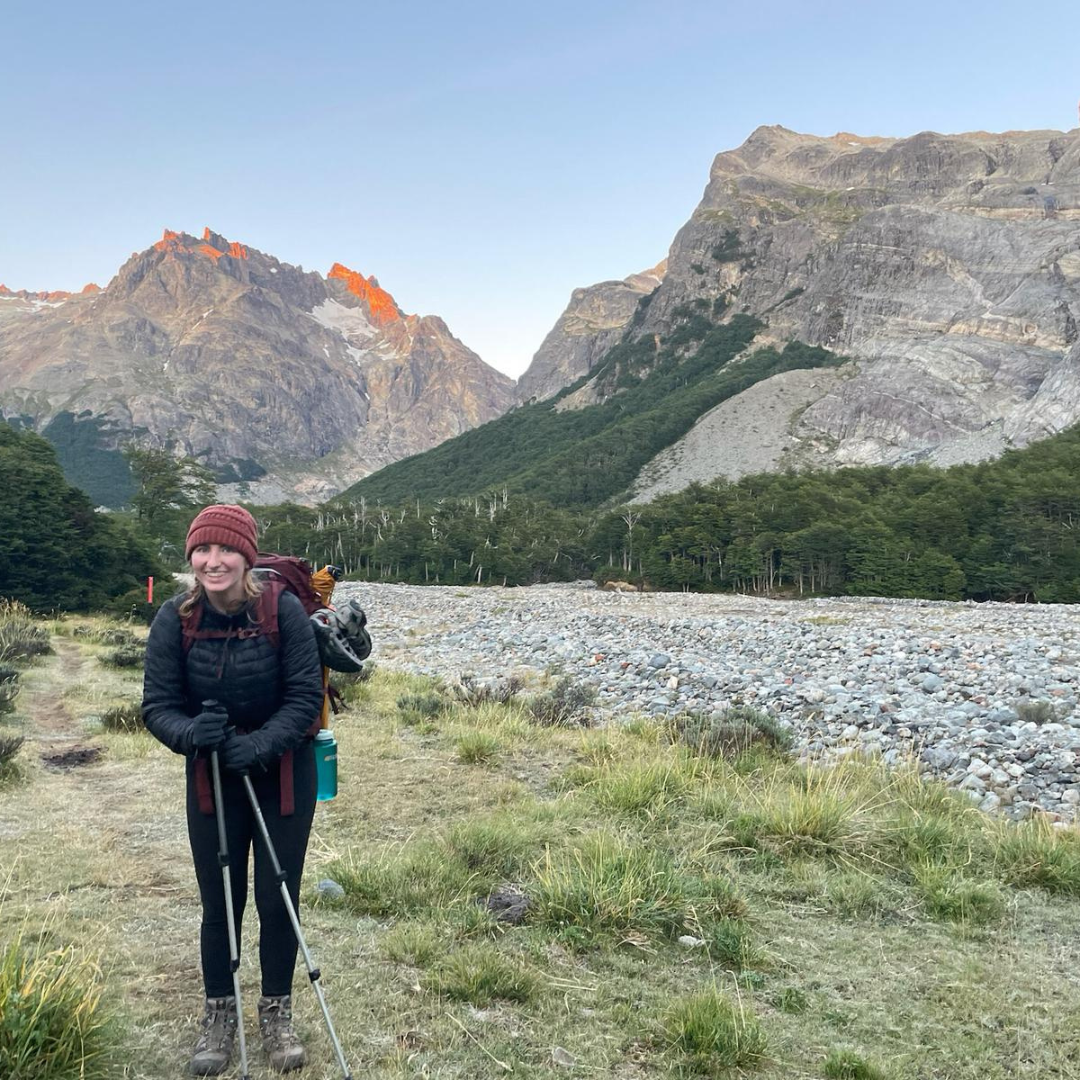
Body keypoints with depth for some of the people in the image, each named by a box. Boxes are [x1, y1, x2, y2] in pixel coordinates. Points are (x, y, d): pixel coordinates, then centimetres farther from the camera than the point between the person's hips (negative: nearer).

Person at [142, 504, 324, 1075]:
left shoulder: (283, 610, -20)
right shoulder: (175, 618, -14)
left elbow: (306, 696, -17)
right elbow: (157, 704, -10)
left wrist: (260, 744, -30)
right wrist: (190, 733, -31)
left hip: (283, 776, -1)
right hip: (211, 778, 2)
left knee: (277, 900, 7)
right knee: (219, 904, 10)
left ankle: (277, 1011, 30)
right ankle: (219, 1013, 33)